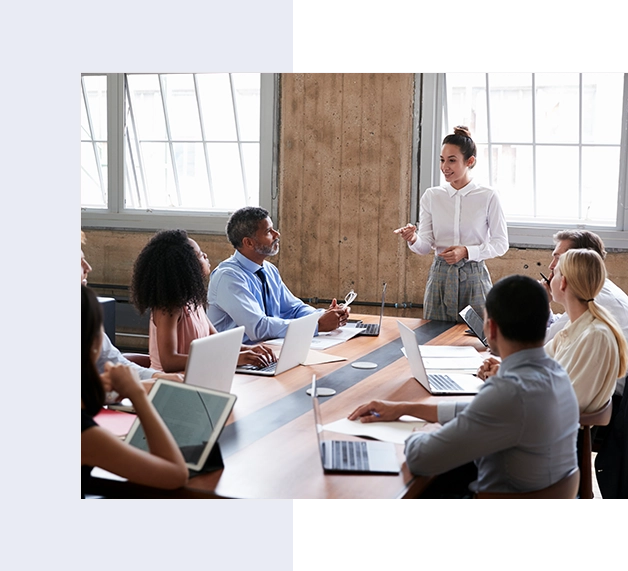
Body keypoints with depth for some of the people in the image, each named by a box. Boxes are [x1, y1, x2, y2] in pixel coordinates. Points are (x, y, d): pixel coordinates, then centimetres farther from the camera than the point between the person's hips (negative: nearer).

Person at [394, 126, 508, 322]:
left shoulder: (487, 196, -4)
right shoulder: (432, 196, 3)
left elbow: (501, 244, -2)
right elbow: (425, 246, 1)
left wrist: (467, 251, -15)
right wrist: (413, 239, -21)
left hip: (473, 277, -2)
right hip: (440, 276, 2)